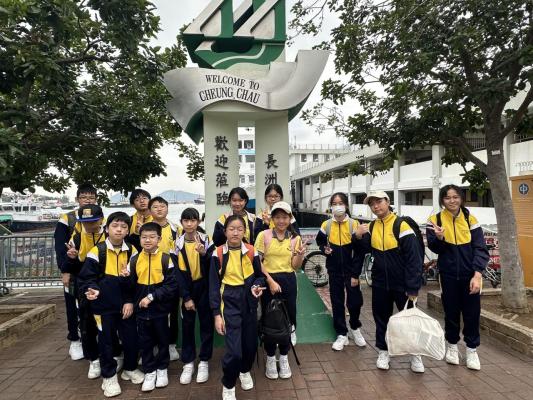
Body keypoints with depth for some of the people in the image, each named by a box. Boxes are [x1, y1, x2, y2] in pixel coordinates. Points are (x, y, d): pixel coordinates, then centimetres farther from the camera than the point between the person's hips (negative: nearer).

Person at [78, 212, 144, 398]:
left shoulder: (132, 251, -1)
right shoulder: (97, 251, -9)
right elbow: (86, 277, -4)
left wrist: (131, 301, -2)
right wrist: (92, 290, -23)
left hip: (126, 305, 2)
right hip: (104, 306, -2)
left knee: (131, 338, 10)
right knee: (106, 340, 9)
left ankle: (130, 369, 34)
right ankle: (109, 376, 27)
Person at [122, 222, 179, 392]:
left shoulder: (166, 259, -13)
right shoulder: (135, 259, -1)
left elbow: (172, 286, -16)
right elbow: (132, 286, 4)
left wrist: (152, 297, -20)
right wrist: (126, 278, -16)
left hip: (160, 309, -3)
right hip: (141, 309, 3)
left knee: (162, 340, 14)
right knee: (145, 342, 14)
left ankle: (162, 369, 35)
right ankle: (150, 372, 32)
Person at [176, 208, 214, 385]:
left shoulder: (206, 240, -7)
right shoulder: (178, 244, -4)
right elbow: (179, 273, -4)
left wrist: (204, 254, -30)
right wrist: (186, 297, -8)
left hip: (204, 287, -1)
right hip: (187, 288, 1)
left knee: (206, 323, 7)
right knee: (187, 325, 9)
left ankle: (204, 362, 21)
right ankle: (188, 363, 23)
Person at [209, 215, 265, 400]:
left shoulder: (251, 252, -5)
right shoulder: (218, 254, -10)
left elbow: (259, 275, 8)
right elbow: (214, 285, -7)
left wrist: (257, 286, -15)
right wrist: (217, 314, -10)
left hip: (249, 302, 3)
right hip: (229, 302, -3)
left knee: (251, 343, 13)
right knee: (234, 349, -8)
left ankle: (245, 371, 46)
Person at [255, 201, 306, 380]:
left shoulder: (295, 238, 1)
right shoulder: (263, 235, -7)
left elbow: (295, 266, 2)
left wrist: (301, 255, -17)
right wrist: (270, 280, -13)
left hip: (288, 282, 3)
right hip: (268, 281, -2)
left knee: (288, 319, 11)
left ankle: (284, 357, 31)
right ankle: (270, 358, 28)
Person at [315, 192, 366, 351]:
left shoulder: (354, 224, -10)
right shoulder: (326, 225, -3)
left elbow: (359, 252, -8)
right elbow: (320, 241, 18)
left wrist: (355, 275, -11)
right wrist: (324, 249, -5)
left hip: (350, 271, -2)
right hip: (334, 271, 2)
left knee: (355, 302, 3)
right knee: (337, 302, 8)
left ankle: (355, 328, 32)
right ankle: (342, 334, 24)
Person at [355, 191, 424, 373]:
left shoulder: (402, 225, -15)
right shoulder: (372, 227, 3)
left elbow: (414, 258, -16)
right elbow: (366, 250, 12)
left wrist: (413, 288, -17)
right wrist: (359, 237, -8)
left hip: (402, 284, -4)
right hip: (380, 284, 5)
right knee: (381, 318, 14)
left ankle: (415, 354, 28)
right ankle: (383, 351, 31)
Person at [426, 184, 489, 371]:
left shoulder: (470, 219, -3)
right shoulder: (435, 220, -5)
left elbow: (480, 248, -7)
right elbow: (434, 249, -4)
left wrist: (477, 275, -16)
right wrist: (439, 238, -27)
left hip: (470, 274, 0)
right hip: (448, 275, 0)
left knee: (472, 312, 7)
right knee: (451, 311, 12)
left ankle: (472, 349, 27)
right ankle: (452, 345, 32)